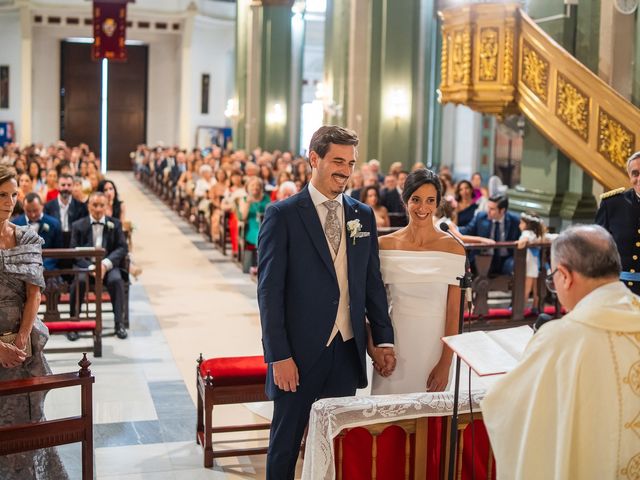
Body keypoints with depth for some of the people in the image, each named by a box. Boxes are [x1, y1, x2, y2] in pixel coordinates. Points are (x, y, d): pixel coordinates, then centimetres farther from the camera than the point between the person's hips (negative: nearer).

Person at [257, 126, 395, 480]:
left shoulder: (363, 215, 8)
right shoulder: (282, 215, -7)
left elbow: (372, 282, 13)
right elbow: (269, 290, -10)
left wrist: (383, 338, 7)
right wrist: (278, 356, -13)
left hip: (348, 351, 4)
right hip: (300, 353, -4)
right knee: (286, 441, 10)